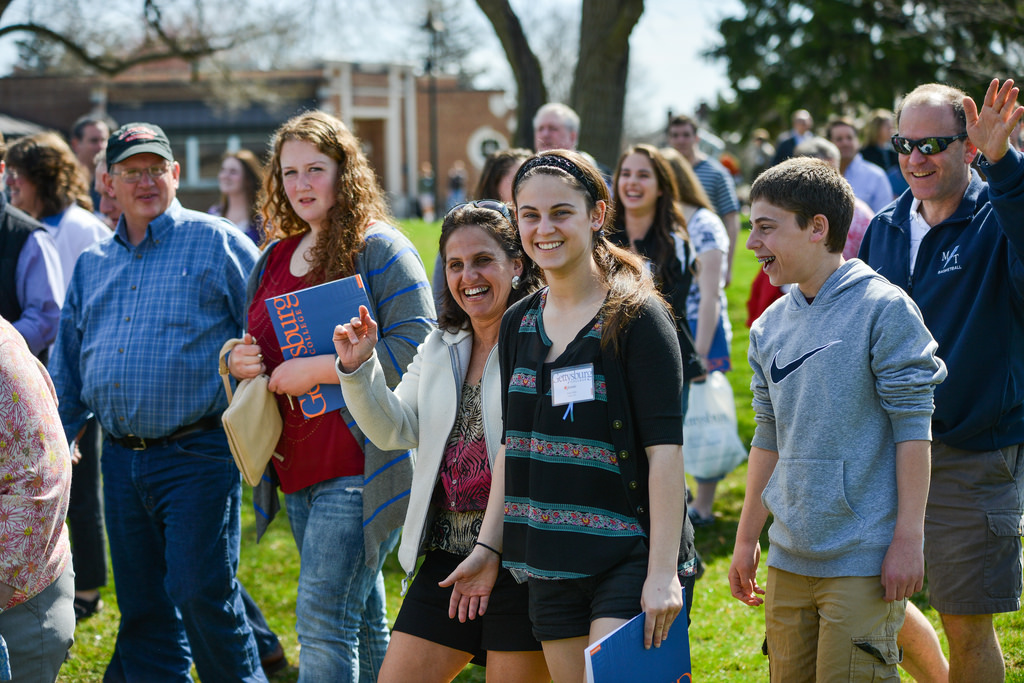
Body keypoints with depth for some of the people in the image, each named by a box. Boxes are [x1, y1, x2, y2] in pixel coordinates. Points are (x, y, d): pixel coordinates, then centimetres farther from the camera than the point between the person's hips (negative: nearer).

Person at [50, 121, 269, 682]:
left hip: (198, 454, -6)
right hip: (122, 461, 6)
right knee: (142, 608, 10)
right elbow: (68, 376, 21)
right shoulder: (92, 266, 16)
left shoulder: (216, 243, -1)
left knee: (202, 594, -10)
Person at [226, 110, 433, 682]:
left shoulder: (379, 250, -8)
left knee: (322, 622, -14)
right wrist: (239, 362, 2)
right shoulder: (273, 260, 15)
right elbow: (258, 346, 27)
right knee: (362, 622, 16)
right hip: (296, 471, 8)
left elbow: (415, 350, -17)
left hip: (360, 468, -8)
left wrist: (316, 369, -17)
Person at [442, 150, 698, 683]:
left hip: (629, 558, -6)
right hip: (552, 567, 6)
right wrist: (489, 547, 13)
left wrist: (663, 574, -18)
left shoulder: (637, 318, -9)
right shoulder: (518, 324, 10)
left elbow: (665, 450, -13)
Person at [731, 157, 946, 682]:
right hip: (788, 560, 7)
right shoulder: (770, 326, 10)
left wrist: (908, 538, -13)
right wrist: (746, 538, 19)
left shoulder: (884, 309, -9)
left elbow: (913, 428, -10)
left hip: (865, 561, -7)